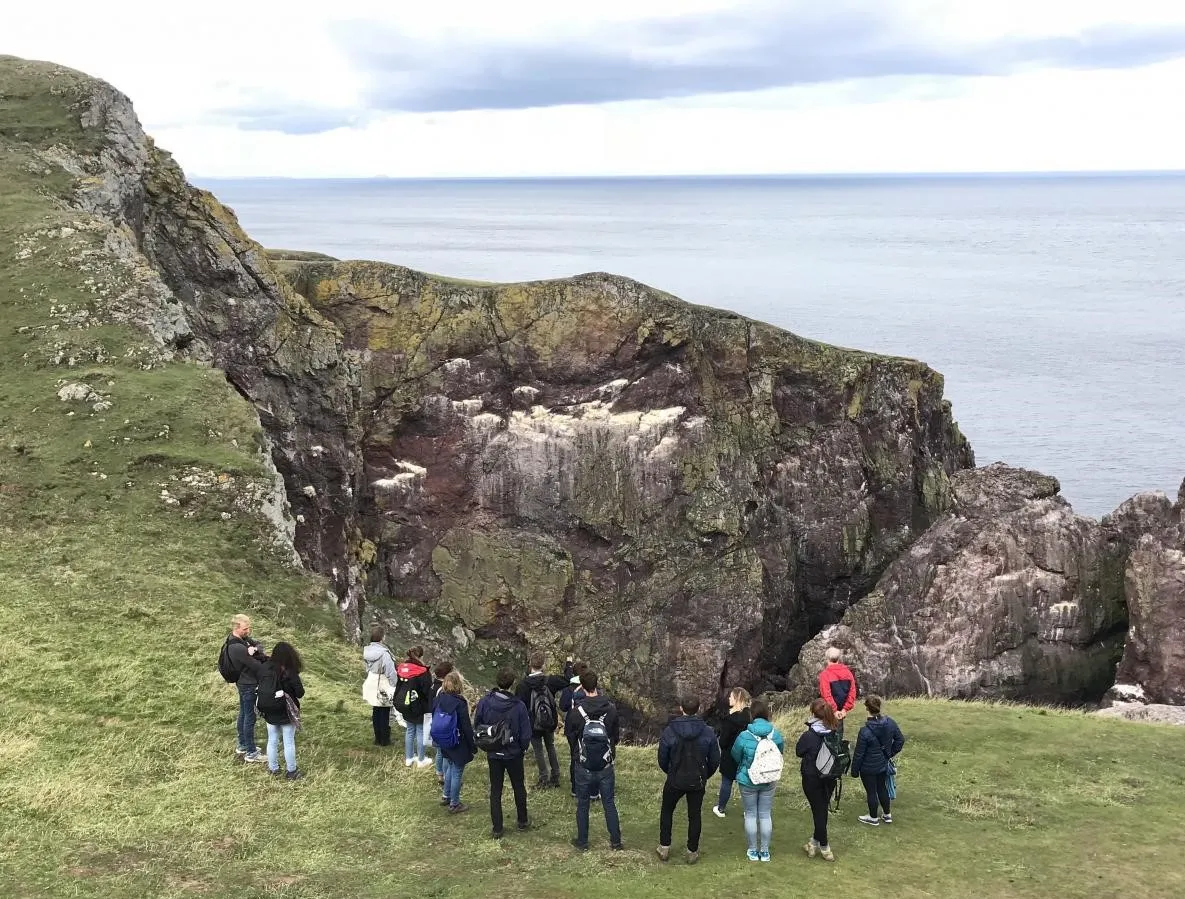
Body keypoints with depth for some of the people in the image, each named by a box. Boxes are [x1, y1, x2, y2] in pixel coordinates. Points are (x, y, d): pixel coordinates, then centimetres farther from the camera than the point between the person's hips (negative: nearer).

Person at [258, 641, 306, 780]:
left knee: (272, 741, 17)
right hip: (287, 713, -4)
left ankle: (273, 769, 27)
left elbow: (260, 688, 1)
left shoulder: (264, 668, -9)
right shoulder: (290, 673, -21)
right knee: (289, 742, 8)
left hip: (269, 712, 4)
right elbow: (300, 693, -15)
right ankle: (291, 772, 17)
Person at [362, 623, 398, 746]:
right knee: (385, 713, 6)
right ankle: (385, 740, 15)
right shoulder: (384, 653, -25)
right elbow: (391, 672, -21)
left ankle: (378, 738, 25)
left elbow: (368, 669, 8)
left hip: (373, 687, 7)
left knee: (376, 713, 16)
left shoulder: (368, 650, -2)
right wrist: (395, 685, -8)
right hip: (384, 689, -7)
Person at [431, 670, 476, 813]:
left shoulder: (440, 698, -5)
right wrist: (473, 745, -7)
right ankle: (454, 804, 17)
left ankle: (446, 796, 38)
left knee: (450, 767, 27)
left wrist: (438, 740, 18)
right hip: (458, 745, -7)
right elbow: (466, 727, -18)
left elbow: (435, 719, 6)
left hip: (442, 742, 7)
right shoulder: (460, 703, -24)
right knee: (457, 772, 7)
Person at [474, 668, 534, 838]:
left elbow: (476, 725, -4)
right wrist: (523, 748, 6)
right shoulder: (519, 706, -21)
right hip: (514, 754, -1)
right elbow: (526, 733, -13)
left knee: (495, 791, 11)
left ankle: (497, 829, 13)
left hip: (493, 754, 1)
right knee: (519, 787, 19)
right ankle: (523, 821, 32)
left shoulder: (485, 702, -15)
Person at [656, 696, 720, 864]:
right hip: (698, 782, 1)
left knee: (667, 812, 19)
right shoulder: (708, 732, -10)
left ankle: (664, 848, 22)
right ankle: (692, 852, 19)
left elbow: (662, 759, -6)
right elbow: (715, 760, -3)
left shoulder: (669, 731, -15)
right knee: (694, 816, 14)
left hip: (675, 781, -1)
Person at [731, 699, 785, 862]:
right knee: (766, 814, 14)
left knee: (751, 814, 13)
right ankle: (765, 851, 21)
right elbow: (780, 753, 5)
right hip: (769, 781, 2)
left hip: (748, 781, -2)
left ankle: (753, 851, 21)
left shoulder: (744, 736, -22)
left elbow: (735, 756, -5)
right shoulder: (776, 735, -14)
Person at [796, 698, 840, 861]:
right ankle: (815, 841, 28)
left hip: (812, 778, -4)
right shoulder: (835, 733, -7)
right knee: (822, 809, 16)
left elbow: (799, 752, -6)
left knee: (818, 811, 6)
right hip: (830, 778, 4)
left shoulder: (809, 735, -22)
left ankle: (824, 847, 12)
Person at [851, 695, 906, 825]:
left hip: (868, 768, -6)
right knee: (882, 788, 23)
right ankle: (887, 815, 36)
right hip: (884, 765, 6)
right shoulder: (890, 723, -11)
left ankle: (873, 817, 28)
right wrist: (890, 753, 14)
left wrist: (854, 770, -6)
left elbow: (859, 754, -18)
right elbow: (900, 739, 3)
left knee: (871, 792, 11)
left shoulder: (865, 731, -27)